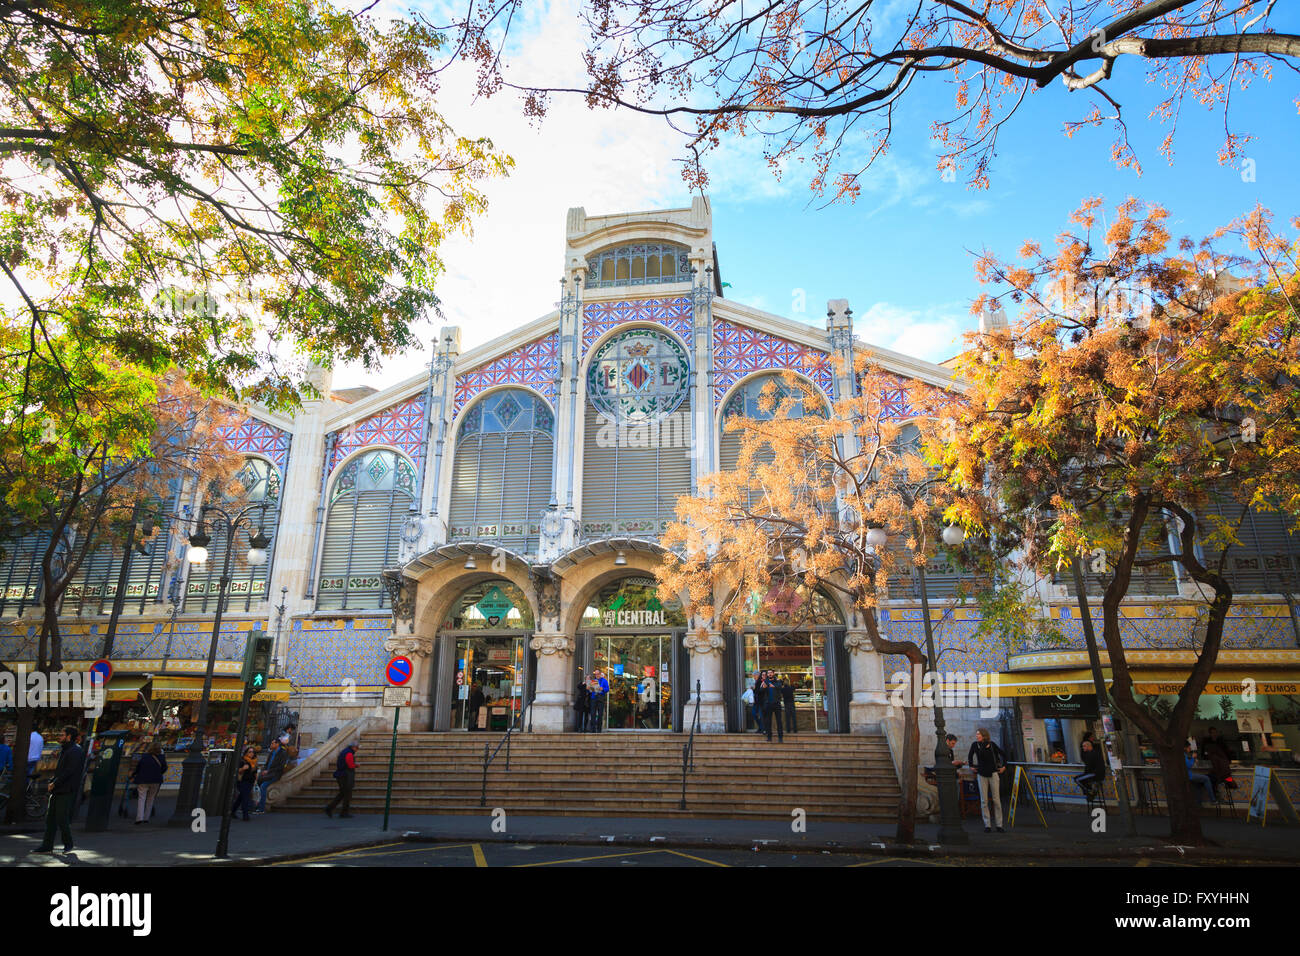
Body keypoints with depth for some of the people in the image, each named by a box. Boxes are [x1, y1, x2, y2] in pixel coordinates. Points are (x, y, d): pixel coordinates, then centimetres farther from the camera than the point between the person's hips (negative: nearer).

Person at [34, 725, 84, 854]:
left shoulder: (75, 752, -14)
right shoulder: (63, 750, 18)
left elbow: (69, 772, -20)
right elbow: (59, 770, 22)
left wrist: (54, 783, -15)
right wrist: (52, 782, 6)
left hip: (66, 791, -10)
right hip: (57, 791, 10)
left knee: (62, 820, -4)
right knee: (50, 818, 9)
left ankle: (68, 845, 9)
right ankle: (47, 846, 15)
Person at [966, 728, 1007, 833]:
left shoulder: (991, 744, -4)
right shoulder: (975, 745, 0)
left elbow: (1002, 754, 9)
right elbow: (970, 756, 16)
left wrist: (1004, 766, 7)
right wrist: (971, 766, 10)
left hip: (993, 774, -1)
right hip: (981, 775, 1)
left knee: (996, 799, -1)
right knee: (984, 800, 0)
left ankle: (999, 825, 4)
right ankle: (987, 825, 5)